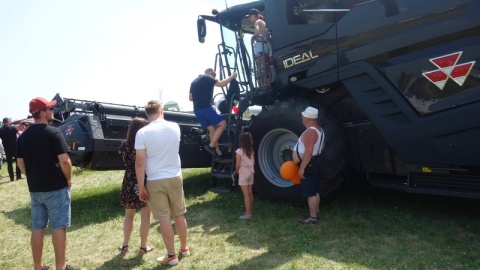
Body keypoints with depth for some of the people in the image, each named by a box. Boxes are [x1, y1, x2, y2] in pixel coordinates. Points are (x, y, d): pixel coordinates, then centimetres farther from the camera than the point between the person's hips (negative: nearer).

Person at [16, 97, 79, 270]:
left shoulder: (23, 136, 6)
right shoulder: (53, 133, -15)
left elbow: (20, 162, 10)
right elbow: (64, 160, -21)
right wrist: (68, 179, -7)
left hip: (35, 189, 7)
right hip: (56, 188, -6)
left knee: (37, 228, 13)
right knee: (59, 227, 1)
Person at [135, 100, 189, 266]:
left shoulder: (142, 133, -11)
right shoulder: (175, 127, 0)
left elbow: (139, 163, -13)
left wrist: (141, 187, -6)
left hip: (155, 181, -3)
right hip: (175, 177, 4)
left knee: (164, 218, 5)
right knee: (179, 214, 16)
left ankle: (171, 255, 15)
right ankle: (184, 248, 32)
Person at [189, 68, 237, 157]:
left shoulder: (194, 81, 25)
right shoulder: (207, 78, 2)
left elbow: (190, 98, 24)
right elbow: (221, 84, -11)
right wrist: (232, 76, 1)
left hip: (197, 109, 8)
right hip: (205, 107, -8)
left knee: (212, 129, 11)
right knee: (222, 124, -3)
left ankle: (218, 152, 9)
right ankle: (211, 145, -10)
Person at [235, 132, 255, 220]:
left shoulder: (239, 151, -14)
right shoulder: (251, 150, 6)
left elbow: (238, 165, -15)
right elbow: (253, 162, 10)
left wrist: (236, 171, 2)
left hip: (243, 174, -7)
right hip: (251, 173, 7)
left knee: (246, 194, -5)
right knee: (250, 193, 13)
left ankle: (248, 214, -2)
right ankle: (249, 212, 22)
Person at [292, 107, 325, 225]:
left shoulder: (310, 132, -23)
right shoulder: (318, 129, 11)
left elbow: (308, 152, -29)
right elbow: (322, 146, 22)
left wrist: (302, 168, -26)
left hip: (308, 165, -11)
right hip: (313, 163, 11)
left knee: (311, 193, -4)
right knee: (315, 191, 18)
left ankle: (312, 218, 3)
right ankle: (316, 213, 28)